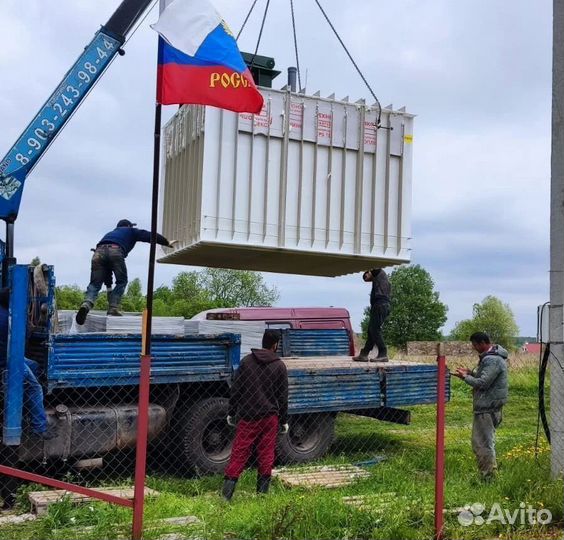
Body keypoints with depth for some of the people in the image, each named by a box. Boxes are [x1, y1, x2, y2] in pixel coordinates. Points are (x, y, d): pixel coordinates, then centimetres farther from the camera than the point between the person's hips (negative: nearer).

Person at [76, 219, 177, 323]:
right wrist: (167, 243, 42)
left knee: (95, 284, 3)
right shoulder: (131, 231, 34)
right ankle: (113, 307, -4)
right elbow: (150, 236, 30)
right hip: (115, 251, -4)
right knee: (121, 282, 12)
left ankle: (87, 304, -25)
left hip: (98, 253, 4)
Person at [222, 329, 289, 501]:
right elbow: (283, 396, 3)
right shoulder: (279, 366, -1)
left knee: (239, 453, 2)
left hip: (247, 417, 1)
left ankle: (226, 492, -4)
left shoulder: (246, 361, 1)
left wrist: (231, 413, 12)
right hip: (270, 417, 0)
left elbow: (235, 390, 3)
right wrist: (284, 421, 11)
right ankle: (262, 492, 12)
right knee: (266, 455, 8)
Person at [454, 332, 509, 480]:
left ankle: (488, 477, 3)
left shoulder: (492, 361, -20)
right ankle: (490, 471, 28)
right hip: (489, 405, 11)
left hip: (487, 408, -11)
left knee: (483, 443, -4)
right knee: (486, 441, 19)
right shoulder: (490, 357, 14)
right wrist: (471, 372, 10)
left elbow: (482, 383, -23)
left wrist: (465, 377, -10)